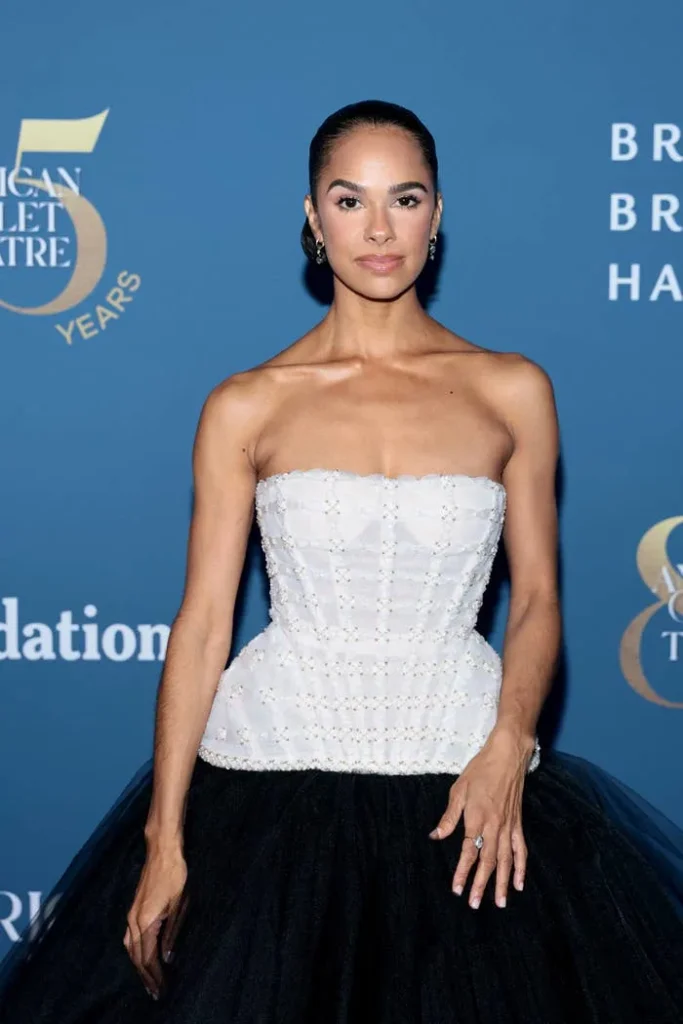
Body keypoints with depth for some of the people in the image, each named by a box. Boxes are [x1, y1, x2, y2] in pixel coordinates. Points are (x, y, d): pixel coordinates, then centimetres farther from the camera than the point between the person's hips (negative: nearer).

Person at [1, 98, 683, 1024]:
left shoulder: (513, 391, 4)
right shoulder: (246, 408, 1)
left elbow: (536, 598, 6)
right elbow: (202, 622, 0)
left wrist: (508, 744, -12)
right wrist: (164, 836, -5)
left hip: (460, 774, 1)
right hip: (275, 766, 0)